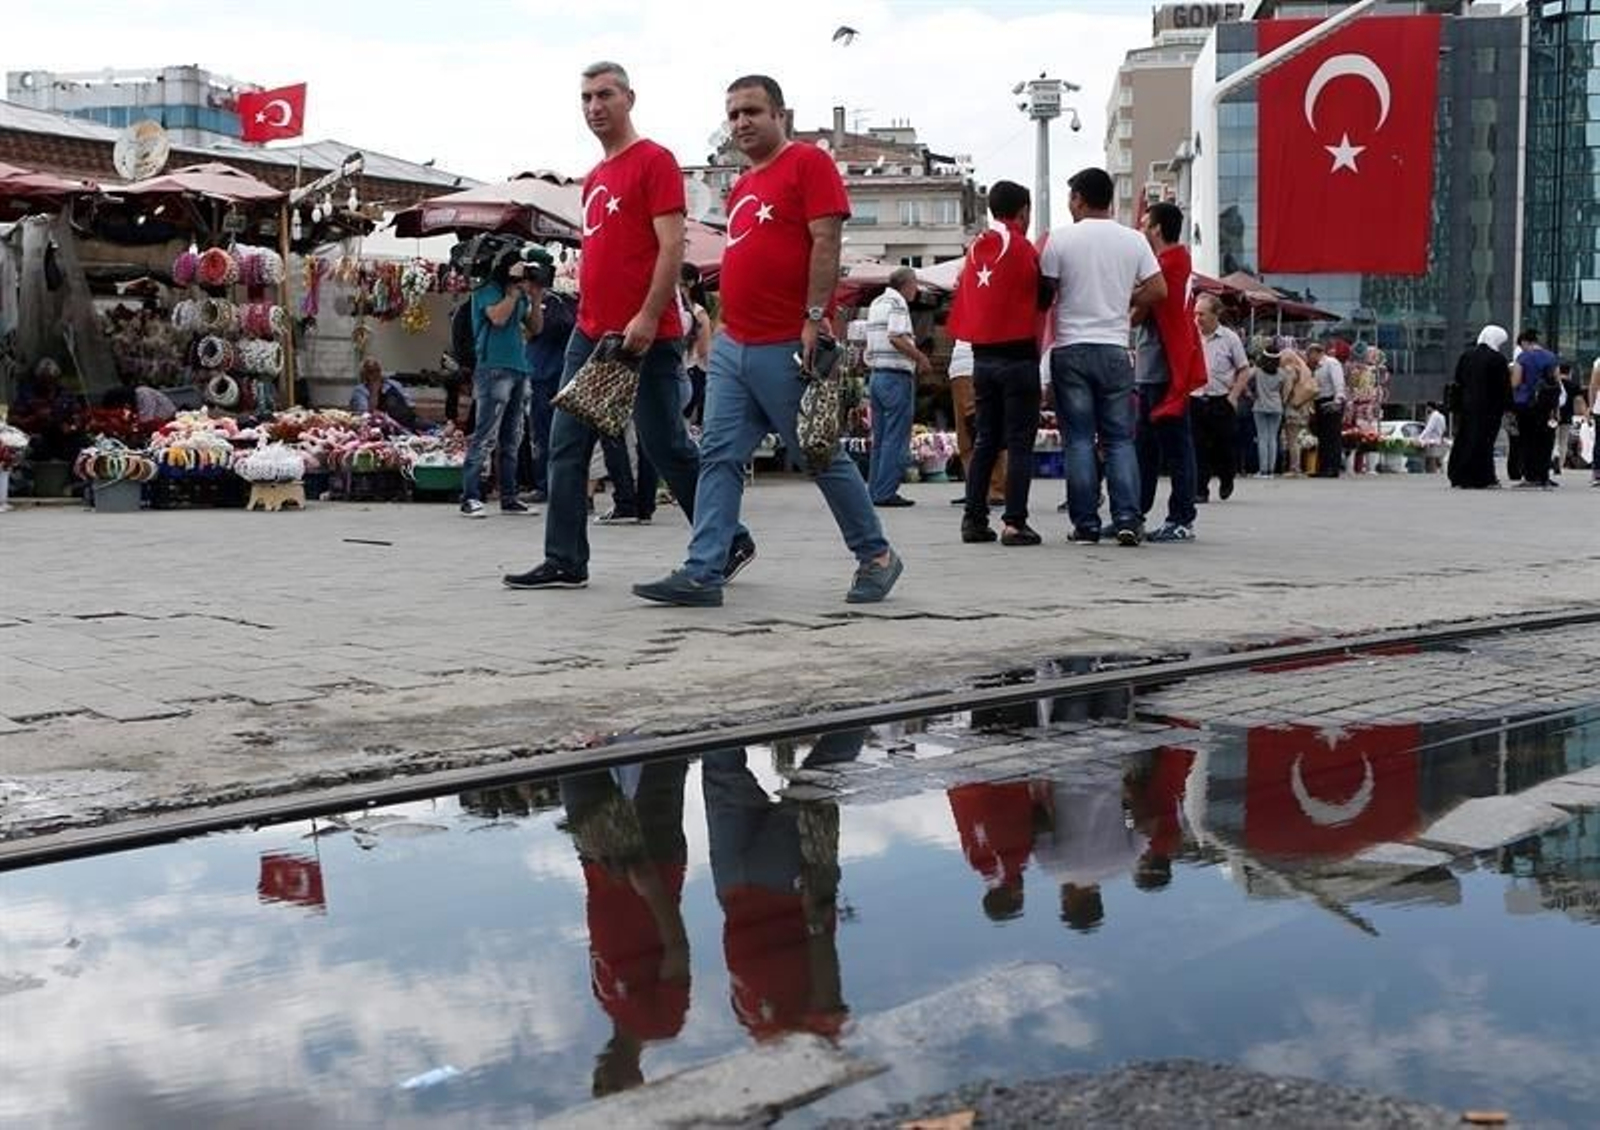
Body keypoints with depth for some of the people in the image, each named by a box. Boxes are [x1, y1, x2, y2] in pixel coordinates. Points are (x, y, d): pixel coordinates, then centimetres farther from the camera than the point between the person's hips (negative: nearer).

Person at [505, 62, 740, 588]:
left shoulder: (654, 161, -7)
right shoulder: (594, 177, 18)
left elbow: (671, 246, -14)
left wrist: (648, 317, -20)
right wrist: (587, 315, 18)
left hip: (646, 337, -8)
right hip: (590, 333, 8)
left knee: (666, 446, -1)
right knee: (566, 446, 3)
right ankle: (565, 562, 7)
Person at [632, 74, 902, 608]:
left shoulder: (808, 163, -4)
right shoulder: (742, 186, 19)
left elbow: (825, 241, -13)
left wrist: (814, 318, -20)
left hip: (787, 348, -8)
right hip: (733, 345, 8)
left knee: (822, 457, 2)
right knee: (719, 457, -1)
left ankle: (876, 557, 17)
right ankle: (703, 573, -2)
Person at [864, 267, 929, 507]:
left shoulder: (876, 303, 18)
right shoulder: (897, 302, -9)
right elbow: (896, 337, -22)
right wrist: (920, 357, -10)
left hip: (875, 375, 9)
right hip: (897, 376, -9)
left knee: (879, 438, 12)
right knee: (896, 439, -5)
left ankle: (874, 491, 14)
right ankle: (886, 493, -6)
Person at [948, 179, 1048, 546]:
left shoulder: (976, 247, 9)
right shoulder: (1022, 247, -8)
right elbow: (1044, 299, -1)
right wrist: (1044, 258, 13)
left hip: (982, 356, 6)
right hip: (1018, 355, -6)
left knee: (985, 440, 12)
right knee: (1020, 443, -3)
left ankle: (974, 519, 10)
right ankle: (1015, 523, -7)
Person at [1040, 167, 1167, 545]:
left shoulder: (1061, 238, -3)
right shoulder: (1134, 240, 3)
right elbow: (1158, 290, 1)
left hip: (1071, 349, -1)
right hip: (1115, 349, 2)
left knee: (1079, 440, 2)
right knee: (1120, 439, 6)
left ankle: (1085, 524, 1)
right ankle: (1127, 520, -3)